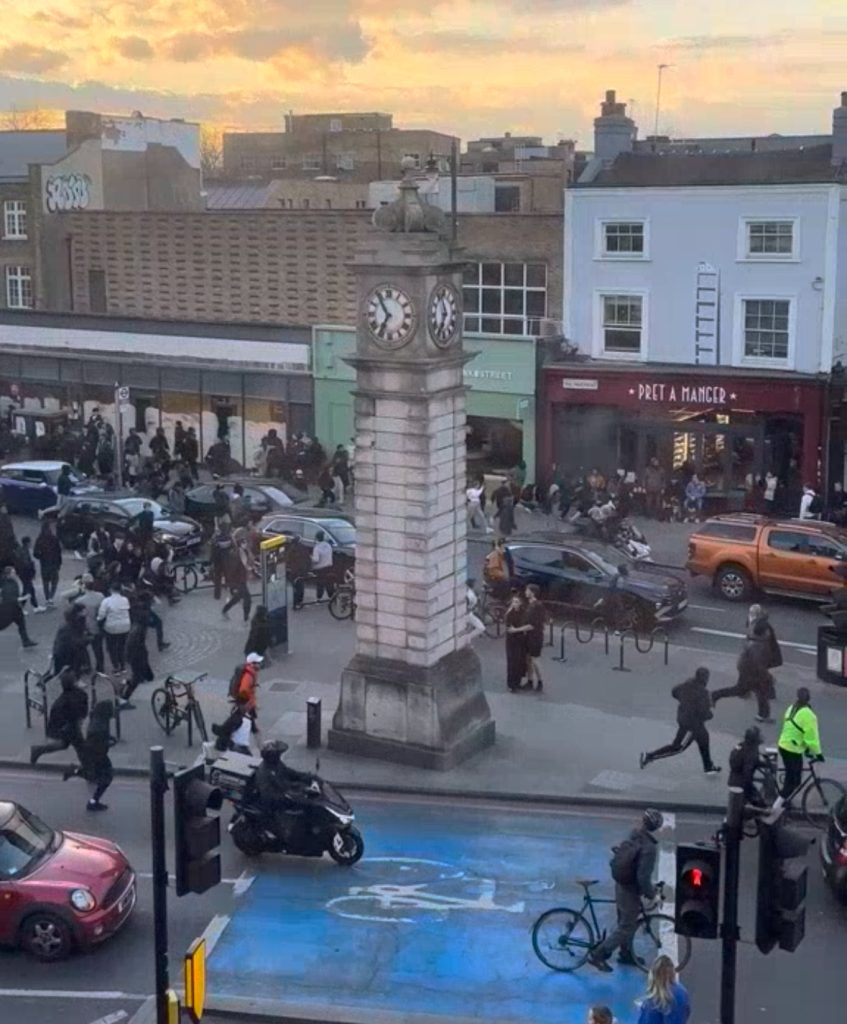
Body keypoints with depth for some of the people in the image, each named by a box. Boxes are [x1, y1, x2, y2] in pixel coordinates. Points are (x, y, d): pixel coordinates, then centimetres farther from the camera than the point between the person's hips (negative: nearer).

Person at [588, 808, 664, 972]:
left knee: (627, 921, 25)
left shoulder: (633, 836, -2)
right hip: (631, 891, -8)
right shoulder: (649, 847, -26)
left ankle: (626, 954, 42)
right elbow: (643, 877, -28)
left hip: (620, 885, 8)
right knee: (626, 927, 5)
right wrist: (650, 895, -10)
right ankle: (598, 955, 5)